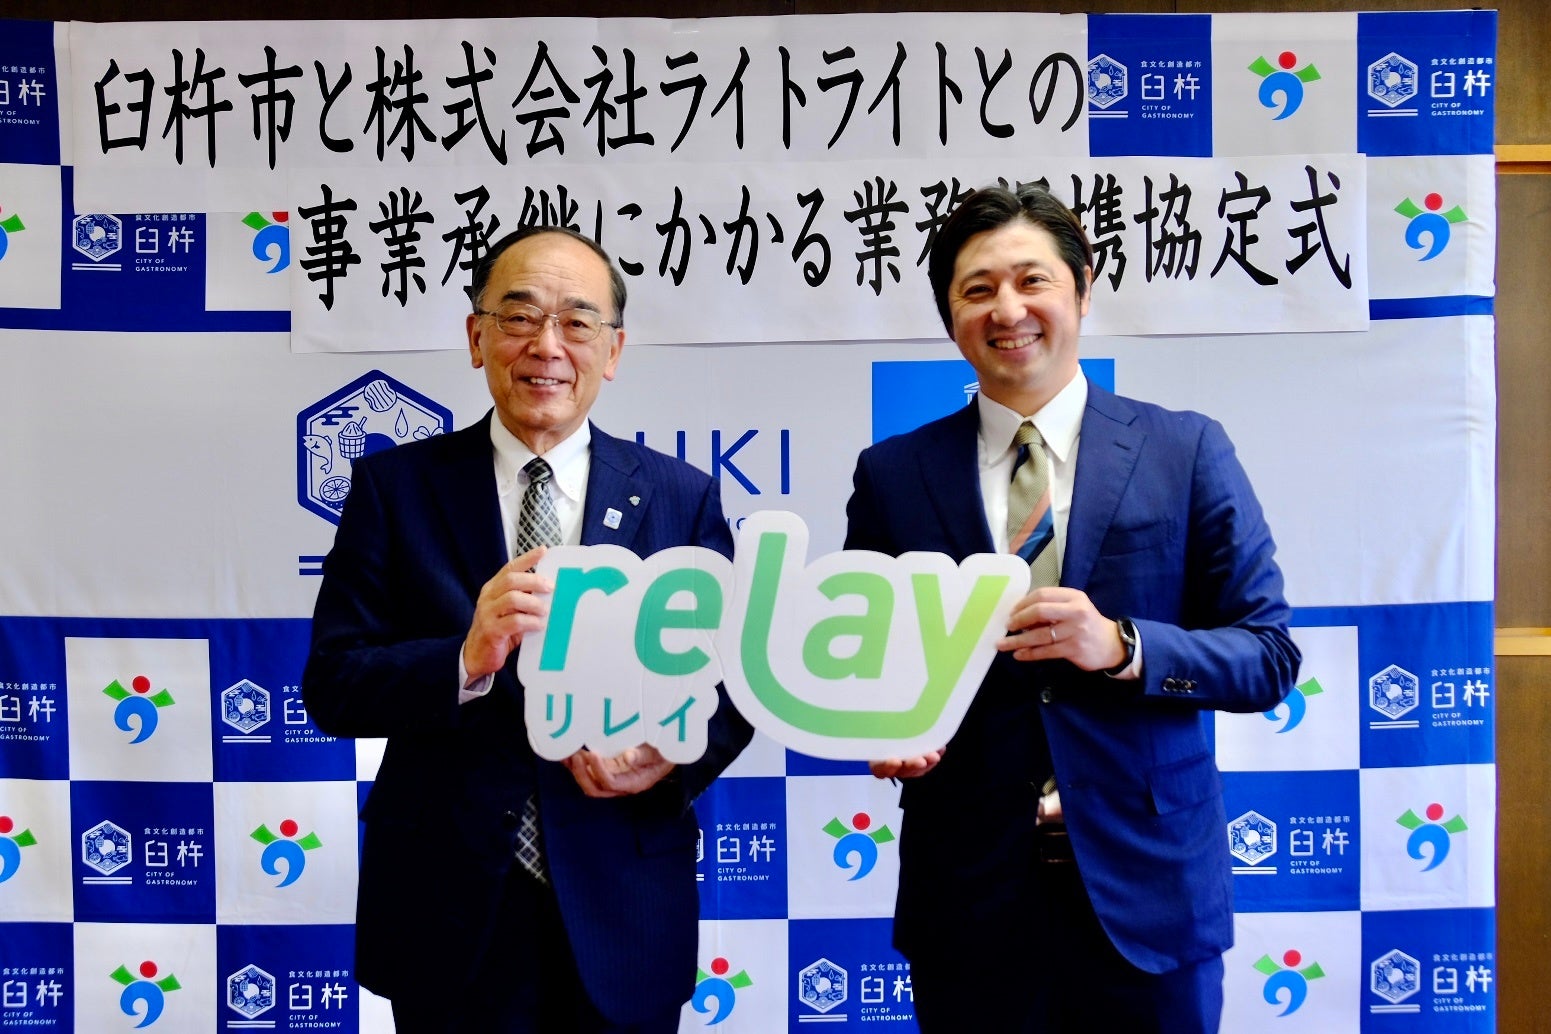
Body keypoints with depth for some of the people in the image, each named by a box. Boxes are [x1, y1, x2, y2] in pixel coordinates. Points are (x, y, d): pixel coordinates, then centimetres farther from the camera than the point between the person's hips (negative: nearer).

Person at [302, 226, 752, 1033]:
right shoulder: (395, 487, -2)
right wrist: (466, 659, -24)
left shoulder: (682, 499, -1)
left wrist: (672, 755, -18)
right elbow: (331, 687, -6)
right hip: (447, 907, 0)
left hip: (621, 909, 1)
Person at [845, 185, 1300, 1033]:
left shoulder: (1187, 451, -2)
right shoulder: (891, 474, 2)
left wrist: (1121, 646, -19)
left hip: (1145, 886, 0)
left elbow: (1268, 658, -3)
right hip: (966, 895, 1)